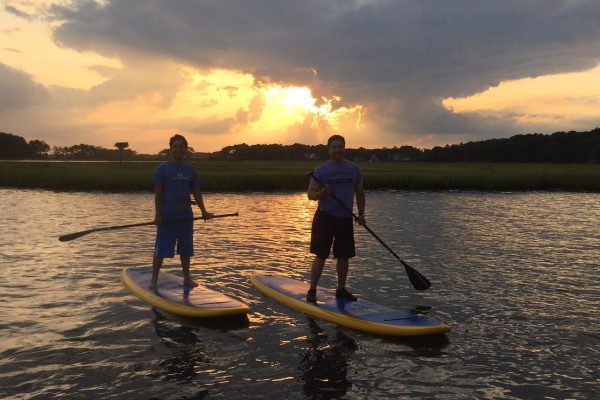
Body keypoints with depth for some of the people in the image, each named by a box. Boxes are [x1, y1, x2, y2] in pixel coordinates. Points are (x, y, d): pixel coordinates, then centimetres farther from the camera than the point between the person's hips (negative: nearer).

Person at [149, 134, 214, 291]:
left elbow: (196, 192, 9)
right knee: (161, 249, -2)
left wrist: (204, 211, 0)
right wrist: (158, 215, -11)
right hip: (167, 215, -4)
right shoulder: (162, 168, -3)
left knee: (185, 249, 11)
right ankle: (154, 279, 7)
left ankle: (187, 277, 23)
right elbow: (158, 193, -6)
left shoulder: (190, 170, 8)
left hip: (186, 215, 4)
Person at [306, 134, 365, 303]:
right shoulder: (321, 170, -4)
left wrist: (361, 214, 9)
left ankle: (341, 289, 21)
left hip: (345, 219, 4)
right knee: (321, 256, -4)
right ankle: (312, 290, 5)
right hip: (325, 218, -4)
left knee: (344, 256, 8)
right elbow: (310, 194, -4)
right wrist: (321, 193, -25)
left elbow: (360, 192, 15)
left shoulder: (354, 169, 6)